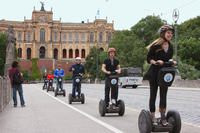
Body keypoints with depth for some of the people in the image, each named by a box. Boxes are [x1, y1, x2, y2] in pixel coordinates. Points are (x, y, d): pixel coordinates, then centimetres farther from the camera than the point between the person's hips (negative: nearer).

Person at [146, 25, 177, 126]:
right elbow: (149, 58, -8)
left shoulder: (170, 46, 7)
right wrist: (156, 62, -25)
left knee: (163, 95, 2)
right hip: (154, 72, -4)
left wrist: (172, 62, -4)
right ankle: (152, 115, 17)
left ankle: (163, 117, 5)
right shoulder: (155, 45, -10)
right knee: (153, 94, 6)